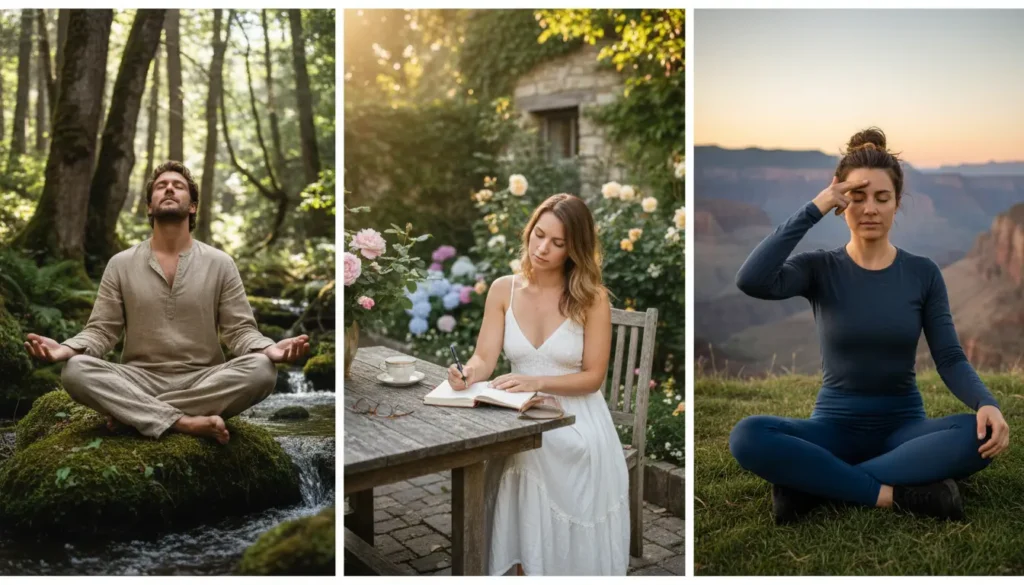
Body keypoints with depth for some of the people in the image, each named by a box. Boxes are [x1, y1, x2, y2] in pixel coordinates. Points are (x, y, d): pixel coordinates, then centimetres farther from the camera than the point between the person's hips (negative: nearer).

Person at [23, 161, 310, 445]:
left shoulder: (220, 263, 4)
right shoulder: (121, 264, 7)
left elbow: (240, 330, 0)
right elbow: (101, 330, 5)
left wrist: (269, 349, -23)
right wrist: (65, 349, -18)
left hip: (204, 382, 0)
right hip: (139, 381, 0)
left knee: (261, 370, -30)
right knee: (75, 370, -27)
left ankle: (130, 411, -22)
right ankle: (188, 422, -30)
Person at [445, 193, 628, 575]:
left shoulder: (592, 298, -8)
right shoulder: (503, 290, 1)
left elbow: (593, 377, -9)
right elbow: (484, 359, -5)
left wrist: (537, 382, -24)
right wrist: (469, 372, -30)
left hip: (578, 424, -2)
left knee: (572, 544, -15)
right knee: (524, 535, -17)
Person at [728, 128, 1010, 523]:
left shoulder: (923, 273, 2)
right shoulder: (819, 268, -4)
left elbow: (950, 359, -4)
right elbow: (751, 281, -25)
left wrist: (987, 404, -25)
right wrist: (813, 210, -22)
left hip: (902, 426, 2)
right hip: (834, 425, -2)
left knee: (981, 435, -31)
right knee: (748, 437, -31)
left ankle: (810, 483, -27)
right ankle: (897, 495, -27)